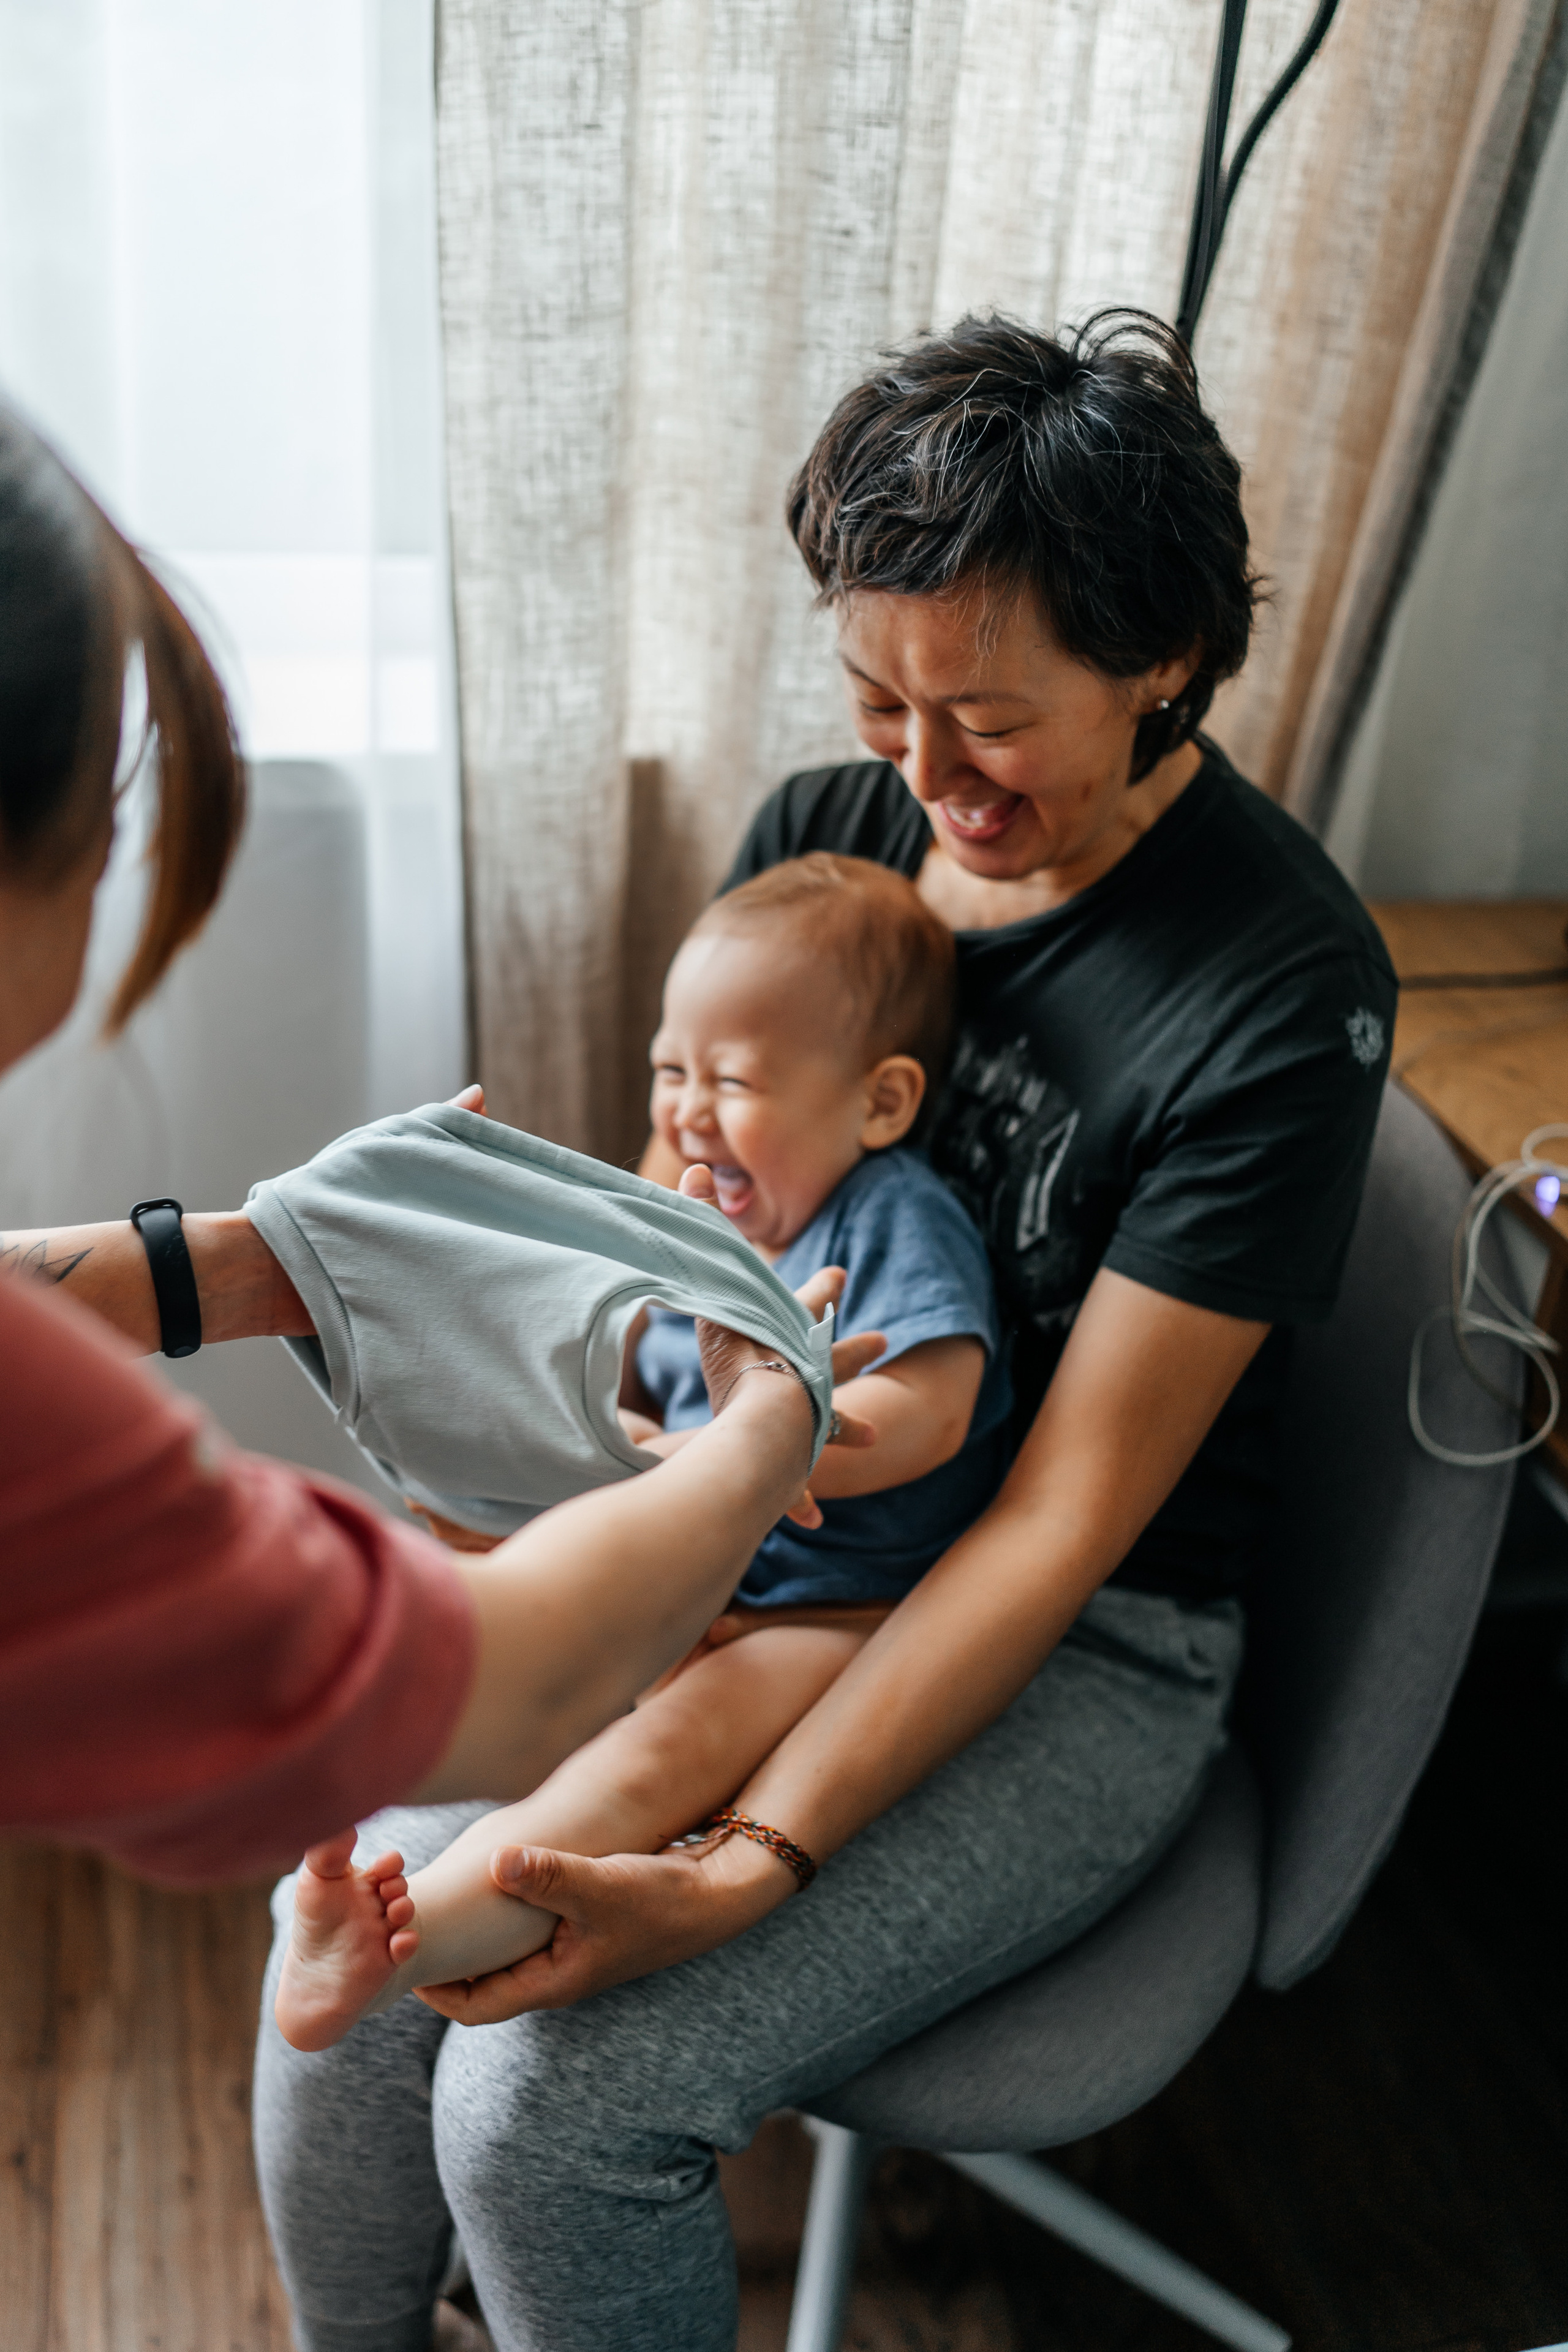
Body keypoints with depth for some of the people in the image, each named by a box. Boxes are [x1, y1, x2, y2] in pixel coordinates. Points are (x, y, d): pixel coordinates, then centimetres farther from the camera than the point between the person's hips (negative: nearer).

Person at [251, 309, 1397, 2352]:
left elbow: (1066, 1515, -21)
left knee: (550, 2102, -17)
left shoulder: (1284, 992, -21)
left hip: (1087, 1654, -5)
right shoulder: (820, 833, -2)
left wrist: (741, 1874, -26)